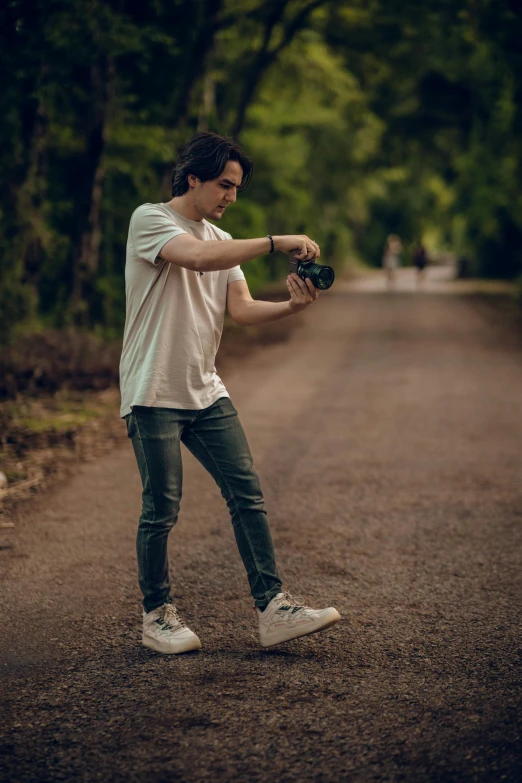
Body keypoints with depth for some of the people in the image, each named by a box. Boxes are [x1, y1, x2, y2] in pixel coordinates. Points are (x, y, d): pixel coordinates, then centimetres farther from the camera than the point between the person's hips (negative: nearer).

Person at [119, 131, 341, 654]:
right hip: (153, 394, -7)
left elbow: (242, 309, 4)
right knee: (161, 510, -2)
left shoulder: (221, 241, 16)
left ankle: (272, 609, 3)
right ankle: (156, 616, 14)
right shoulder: (149, 220, -8)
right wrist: (275, 243, -27)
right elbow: (197, 258, -27)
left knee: (247, 494, 0)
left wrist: (291, 306, -15)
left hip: (206, 393, 7)